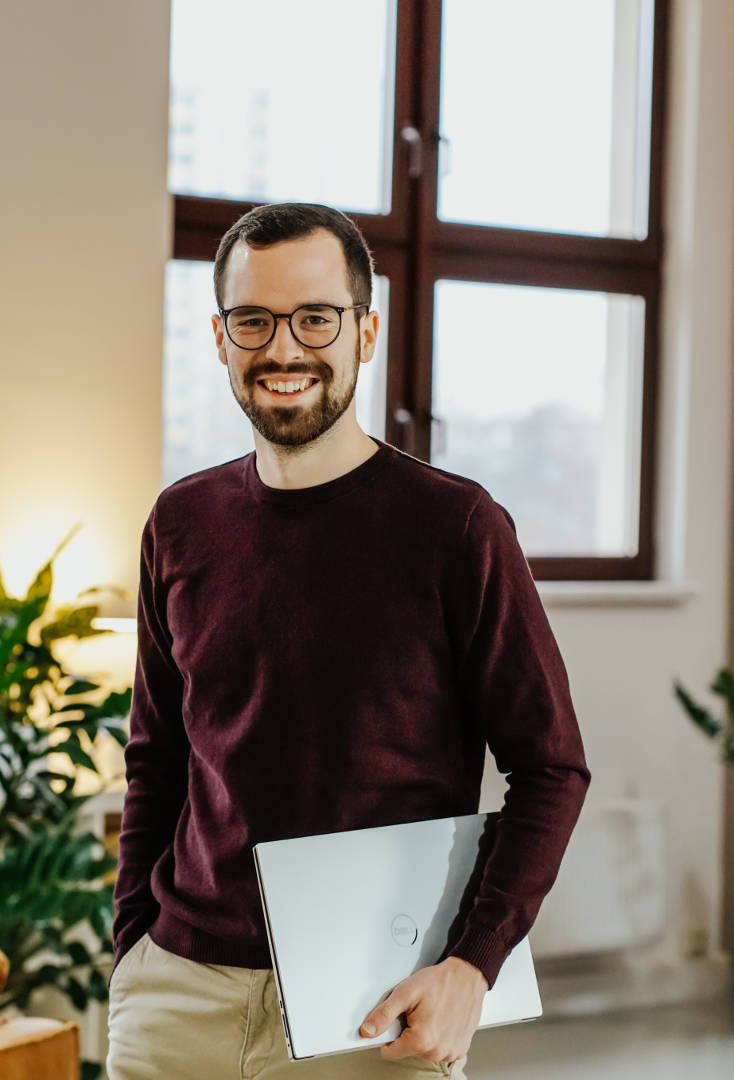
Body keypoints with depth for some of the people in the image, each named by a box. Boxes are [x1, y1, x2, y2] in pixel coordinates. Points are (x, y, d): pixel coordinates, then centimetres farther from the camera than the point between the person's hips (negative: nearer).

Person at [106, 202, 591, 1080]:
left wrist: (471, 965, -15)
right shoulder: (183, 525, 4)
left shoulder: (456, 525, -8)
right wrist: (133, 953, 7)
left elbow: (550, 768, -6)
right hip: (180, 991, 3)